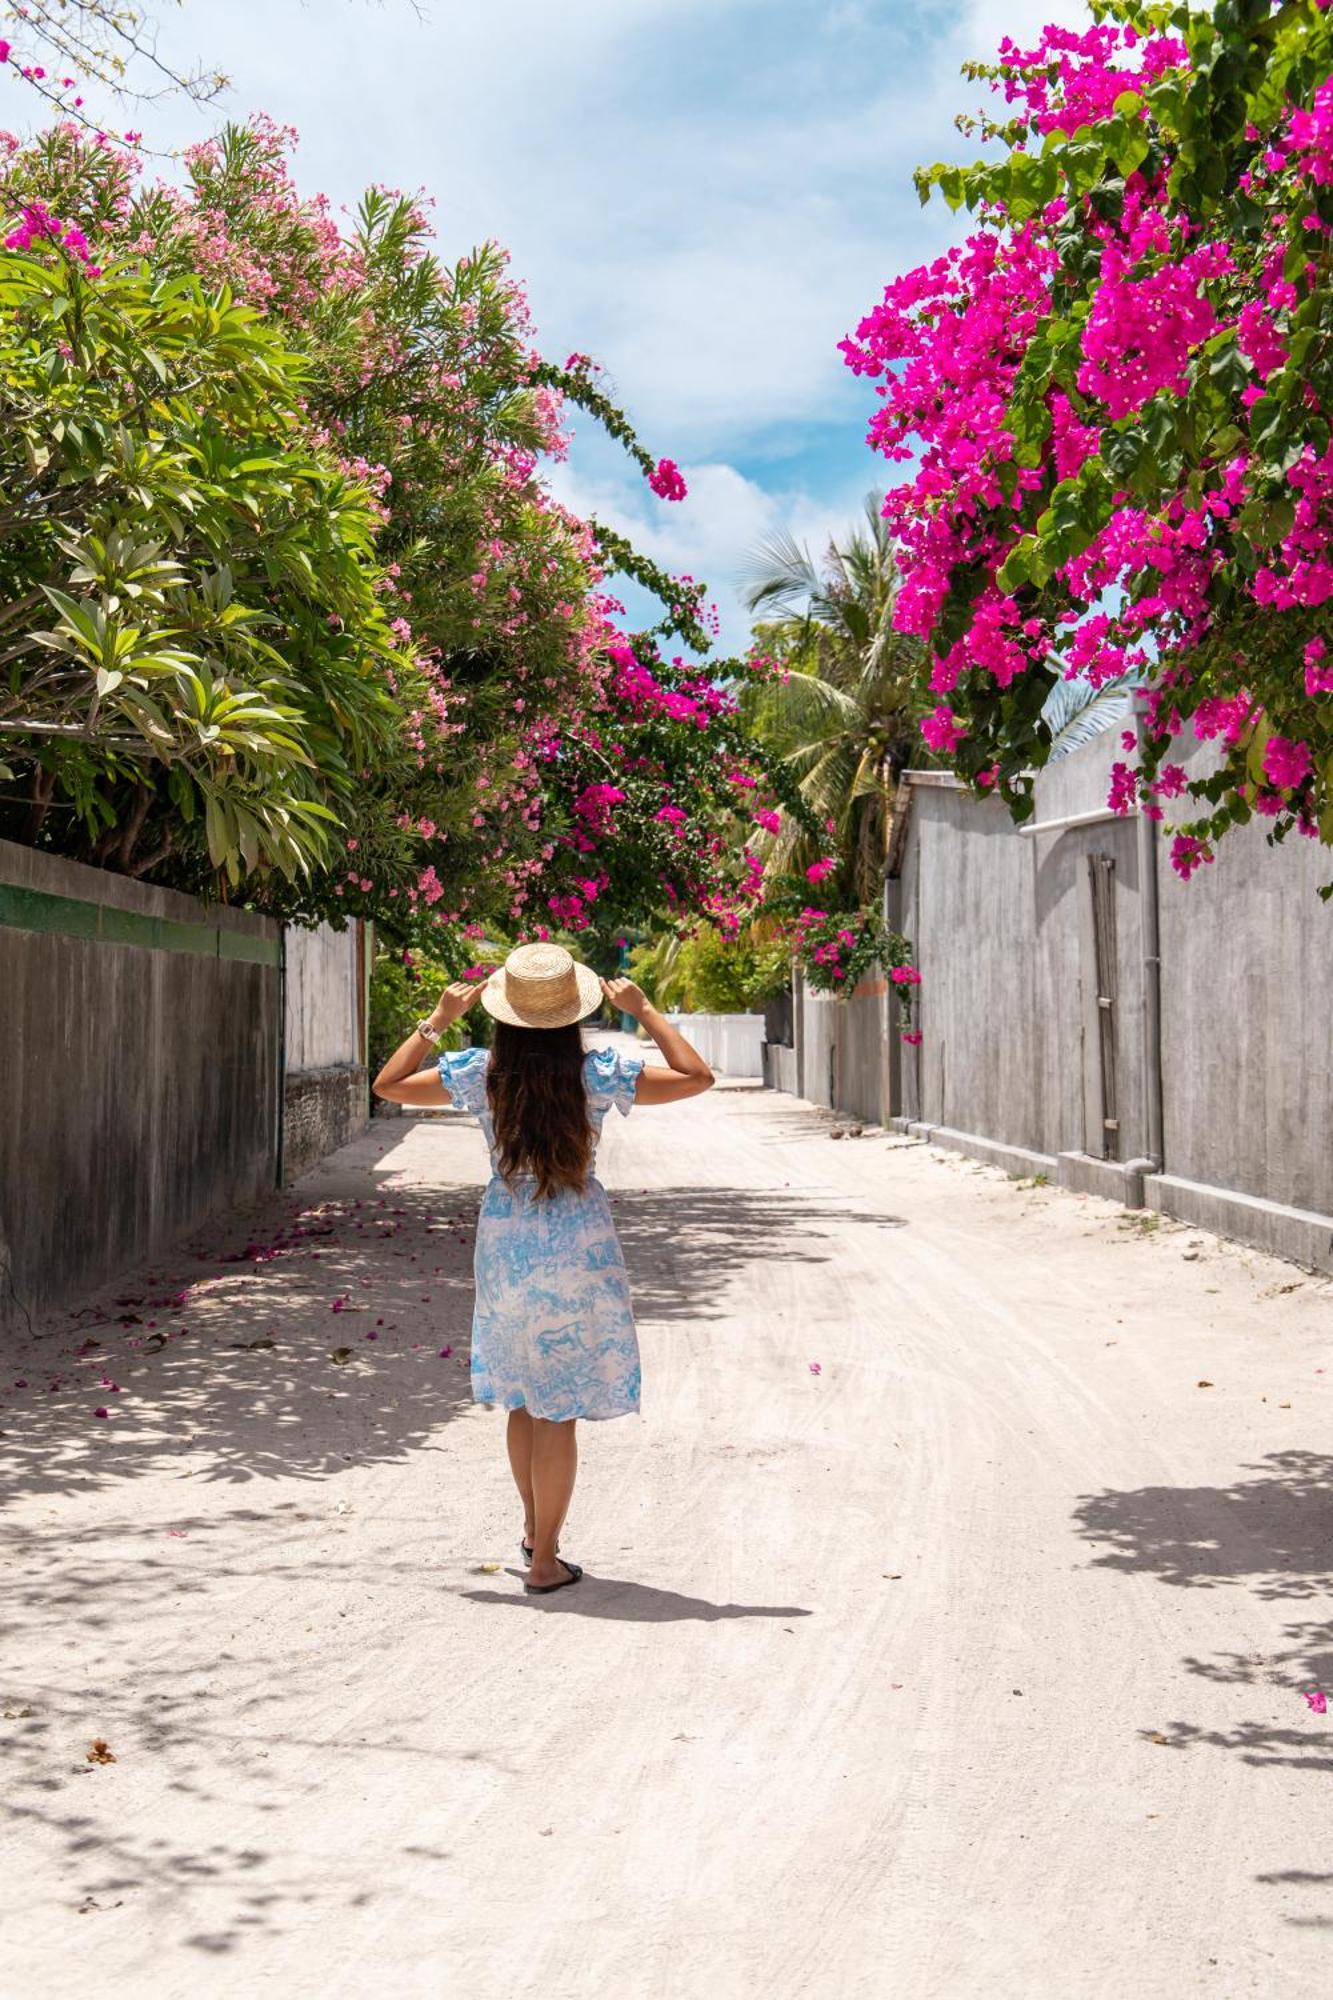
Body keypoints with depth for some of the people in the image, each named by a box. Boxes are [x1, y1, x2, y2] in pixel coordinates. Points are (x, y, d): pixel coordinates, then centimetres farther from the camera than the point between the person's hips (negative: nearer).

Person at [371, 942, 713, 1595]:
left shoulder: (481, 1073, -7)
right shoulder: (598, 1074, -13)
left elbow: (387, 1085, 6)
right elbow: (696, 1077, -5)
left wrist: (437, 1020, 7)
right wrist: (644, 1012, 0)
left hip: (505, 1242, 3)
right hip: (577, 1247, -3)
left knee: (523, 1396, 22)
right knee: (559, 1410, 5)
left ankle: (533, 1528, 36)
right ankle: (545, 1560, 12)